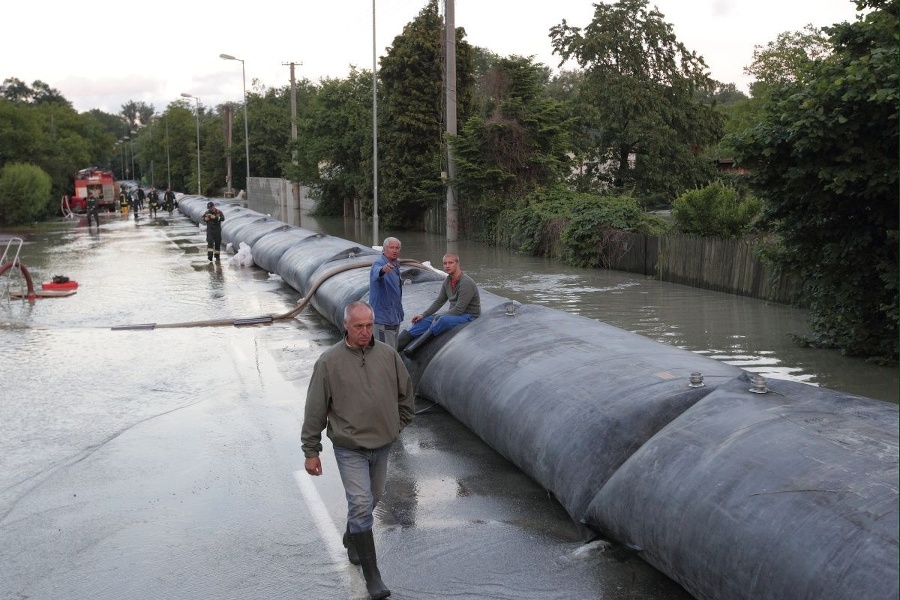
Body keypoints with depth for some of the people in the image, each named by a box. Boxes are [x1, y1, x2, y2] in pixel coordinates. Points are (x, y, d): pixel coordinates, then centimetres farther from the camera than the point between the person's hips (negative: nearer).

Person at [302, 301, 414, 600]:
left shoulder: (388, 355, -3)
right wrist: (311, 451, -5)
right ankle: (372, 575, 0)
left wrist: (397, 425, 12)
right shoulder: (329, 362, -12)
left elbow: (406, 394, 11)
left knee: (372, 499, 20)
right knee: (361, 505, -8)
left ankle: (352, 537, 49)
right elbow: (315, 410, -7)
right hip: (350, 449, -4)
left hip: (382, 444, 4)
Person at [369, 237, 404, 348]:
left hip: (395, 316, 9)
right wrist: (383, 269, -66)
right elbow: (376, 273, -42)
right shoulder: (378, 263, -16)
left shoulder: (396, 265, 11)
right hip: (382, 317, -9)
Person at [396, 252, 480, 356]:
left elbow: (459, 309, -23)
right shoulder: (447, 281, 8)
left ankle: (414, 347, -39)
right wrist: (423, 315, 1)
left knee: (443, 320, -35)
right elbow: (438, 302, 14)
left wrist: (438, 317, -17)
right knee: (424, 321, -7)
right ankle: (396, 344, -16)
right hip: (455, 314, 9)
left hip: (468, 316, -9)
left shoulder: (466, 283, -20)